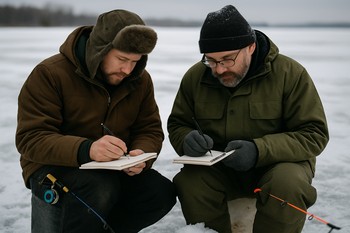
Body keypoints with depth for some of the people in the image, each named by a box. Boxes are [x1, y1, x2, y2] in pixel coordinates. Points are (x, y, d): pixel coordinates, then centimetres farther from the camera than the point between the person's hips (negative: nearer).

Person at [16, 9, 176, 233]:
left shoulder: (141, 80, -1)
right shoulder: (50, 74, -17)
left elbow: (150, 130, 4)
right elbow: (30, 139, -23)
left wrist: (141, 155, -22)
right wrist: (86, 150, -41)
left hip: (112, 168, 5)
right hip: (54, 166, -5)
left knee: (162, 193, -17)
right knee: (101, 188, -35)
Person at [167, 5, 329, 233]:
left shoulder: (290, 73, -15)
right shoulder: (195, 76, -5)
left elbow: (314, 134, -15)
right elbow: (177, 124, 6)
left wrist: (259, 150, -31)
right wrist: (187, 139, -22)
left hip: (278, 162, -2)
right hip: (219, 168, 3)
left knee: (288, 185, -35)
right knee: (189, 184, -28)